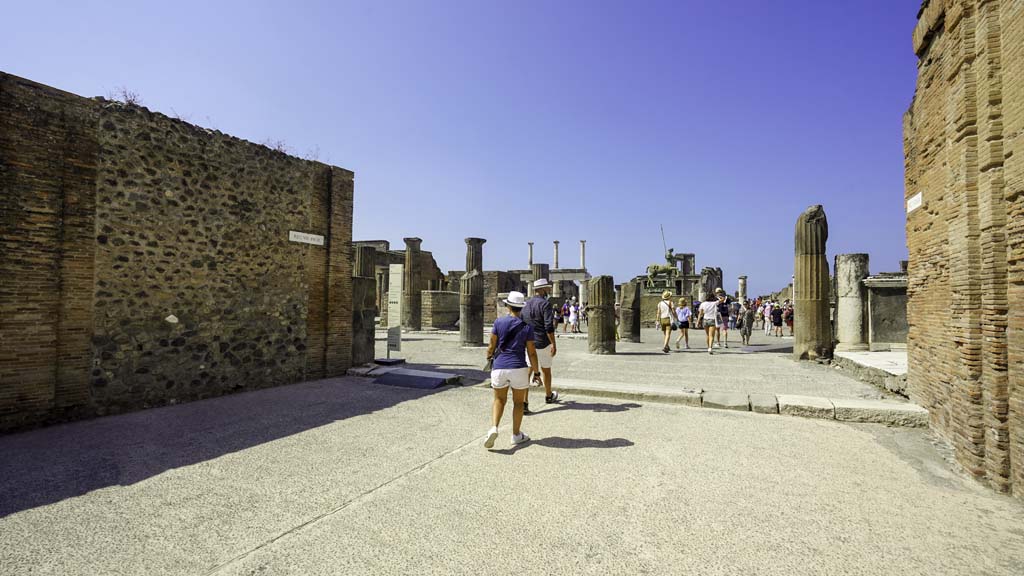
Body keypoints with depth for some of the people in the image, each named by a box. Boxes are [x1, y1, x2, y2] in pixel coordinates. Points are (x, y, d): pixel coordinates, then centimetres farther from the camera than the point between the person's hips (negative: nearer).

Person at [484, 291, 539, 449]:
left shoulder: (499, 322, -3)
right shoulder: (527, 327, -3)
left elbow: (492, 345, 1)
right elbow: (531, 353, -2)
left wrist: (489, 357, 21)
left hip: (499, 366, 1)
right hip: (518, 368, -1)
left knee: (499, 399, 17)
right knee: (518, 401, 16)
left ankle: (493, 428, -4)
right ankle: (516, 435, 23)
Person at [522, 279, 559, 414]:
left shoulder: (526, 304, 8)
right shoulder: (545, 304, -13)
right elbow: (549, 327, -20)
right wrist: (553, 344, -17)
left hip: (528, 343, 4)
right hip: (543, 344, -4)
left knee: (527, 372, 0)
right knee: (546, 370, 16)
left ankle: (524, 403, -10)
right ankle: (549, 396, 37)